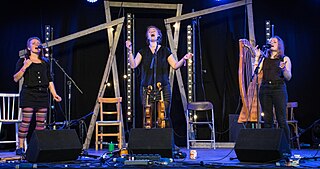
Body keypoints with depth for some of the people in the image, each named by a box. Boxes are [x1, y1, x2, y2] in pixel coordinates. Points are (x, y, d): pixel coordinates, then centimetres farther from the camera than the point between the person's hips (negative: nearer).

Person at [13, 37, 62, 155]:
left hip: (43, 94, 4)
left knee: (41, 122, 2)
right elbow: (16, 79, -1)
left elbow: (49, 80, 18)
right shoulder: (23, 61, 5)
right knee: (26, 121, -9)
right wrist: (24, 67, -16)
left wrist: (54, 94, 8)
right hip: (28, 93, -4)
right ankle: (20, 147, -3)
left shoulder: (45, 62, 17)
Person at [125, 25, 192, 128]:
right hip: (147, 88, 1)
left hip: (163, 88, 0)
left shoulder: (165, 50, 11)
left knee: (165, 116, -6)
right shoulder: (143, 51, 12)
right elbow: (133, 65, 1)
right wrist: (130, 51, -10)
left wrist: (184, 59, -10)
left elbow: (175, 65, 7)